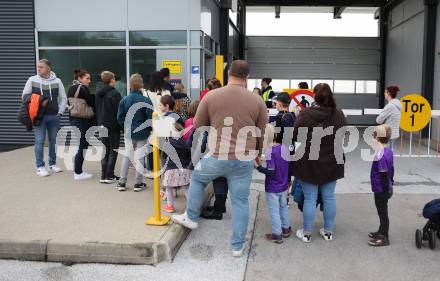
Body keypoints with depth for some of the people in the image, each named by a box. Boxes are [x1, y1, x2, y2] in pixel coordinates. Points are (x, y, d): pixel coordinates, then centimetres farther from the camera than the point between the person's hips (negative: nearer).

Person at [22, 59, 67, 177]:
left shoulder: (57, 81, 2)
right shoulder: (32, 80, 1)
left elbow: (63, 98, 8)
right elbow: (25, 96, 8)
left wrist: (60, 112, 2)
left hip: (54, 116, 2)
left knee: (53, 140, 9)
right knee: (40, 141, -2)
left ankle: (52, 164, 23)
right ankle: (40, 167, 6)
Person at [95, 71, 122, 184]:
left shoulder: (98, 93, 8)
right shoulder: (114, 93, -14)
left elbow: (95, 109, 13)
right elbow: (118, 111, -15)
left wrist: (98, 123, 18)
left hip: (102, 125, 7)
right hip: (113, 126, -7)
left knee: (105, 151, 13)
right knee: (113, 151, 2)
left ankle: (103, 176, 14)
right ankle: (109, 176, 1)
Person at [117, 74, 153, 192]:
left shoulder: (124, 100, -5)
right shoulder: (146, 100, -14)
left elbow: (120, 118, -2)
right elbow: (150, 118, -13)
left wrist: (126, 127, 14)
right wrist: (149, 129, 5)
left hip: (129, 133, 3)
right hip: (142, 133, -3)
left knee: (127, 156, 13)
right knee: (140, 157, 7)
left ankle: (122, 182, 16)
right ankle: (138, 183, 13)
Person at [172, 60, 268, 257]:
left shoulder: (211, 96, -4)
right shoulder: (257, 101, -1)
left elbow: (197, 126, 6)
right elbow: (263, 135, 6)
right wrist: (256, 154, 23)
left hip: (216, 157, -1)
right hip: (244, 160, 1)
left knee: (196, 178, 28)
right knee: (240, 201, 13)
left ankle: (191, 218, 39)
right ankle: (237, 245, 23)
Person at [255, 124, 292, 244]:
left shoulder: (270, 152, -25)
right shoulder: (285, 147, -4)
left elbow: (271, 173, -26)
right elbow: (288, 166, 6)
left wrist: (258, 167, -21)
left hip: (272, 189, -7)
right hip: (284, 186, 7)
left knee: (274, 210, 7)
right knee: (283, 207, 23)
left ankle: (277, 234, 17)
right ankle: (286, 229, 37)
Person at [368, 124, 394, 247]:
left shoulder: (380, 155, -25)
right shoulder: (389, 151, 3)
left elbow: (384, 175, -24)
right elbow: (391, 169, 13)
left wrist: (386, 190, -19)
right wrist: (391, 183, 22)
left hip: (381, 190, -9)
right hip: (385, 189, 9)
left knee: (382, 212, 3)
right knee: (382, 211, 21)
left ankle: (383, 238, 14)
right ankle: (382, 231, 35)